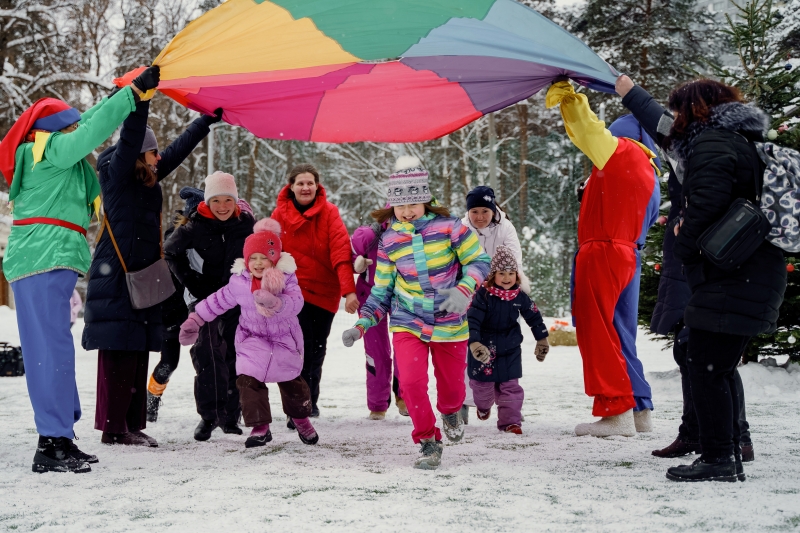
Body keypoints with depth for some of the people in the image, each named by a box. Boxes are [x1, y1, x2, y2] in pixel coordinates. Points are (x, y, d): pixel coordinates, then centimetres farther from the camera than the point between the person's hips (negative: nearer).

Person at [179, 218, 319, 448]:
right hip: (252, 341, 1)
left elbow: (295, 302, -32)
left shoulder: (285, 279, -17)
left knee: (291, 382, 13)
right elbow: (217, 301, 3)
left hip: (284, 340, -1)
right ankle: (260, 427, -3)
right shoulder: (239, 283, -9)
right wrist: (195, 319, 5)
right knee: (248, 380, -13)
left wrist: (275, 303, -51)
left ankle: (301, 419, 38)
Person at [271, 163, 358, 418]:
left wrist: (349, 290, -26)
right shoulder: (280, 214, -5)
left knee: (318, 349, 12)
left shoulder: (329, 212, -8)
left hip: (325, 291, 1)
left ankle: (311, 400, 31)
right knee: (302, 347, -11)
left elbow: (341, 251, -17)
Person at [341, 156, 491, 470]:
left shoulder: (448, 226, -10)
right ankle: (428, 441, 6)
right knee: (411, 382, -16)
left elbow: (479, 261, -4)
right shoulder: (389, 240, 0)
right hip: (407, 324, 1)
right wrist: (361, 326, -6)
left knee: (451, 384, 10)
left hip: (450, 324, -1)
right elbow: (381, 292, 6)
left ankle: (450, 412, 49)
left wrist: (464, 290, -23)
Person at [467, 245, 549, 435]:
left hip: (510, 349, 2)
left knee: (510, 386, 0)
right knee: (483, 384, 10)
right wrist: (474, 343, -33)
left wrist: (542, 340, 19)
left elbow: (534, 317, 12)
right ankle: (484, 405, 42)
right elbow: (472, 319, -21)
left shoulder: (520, 296, -3)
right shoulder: (483, 294, -16)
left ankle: (510, 421, 8)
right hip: (484, 349, -2)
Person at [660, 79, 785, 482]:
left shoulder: (711, 144, -10)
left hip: (729, 279, -10)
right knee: (719, 369, 14)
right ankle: (730, 455, 19)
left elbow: (707, 205, -22)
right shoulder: (744, 142, 21)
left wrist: (684, 247, -6)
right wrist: (688, 234, 14)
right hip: (758, 276, 10)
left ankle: (718, 459, -4)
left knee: (706, 368, -6)